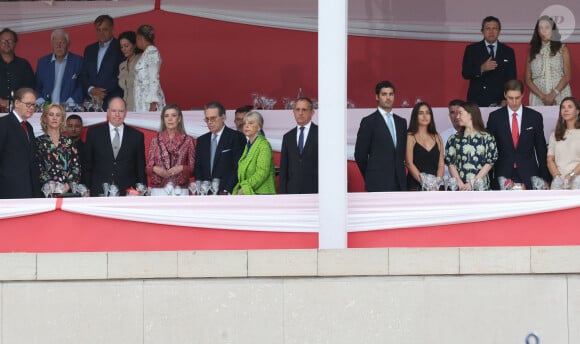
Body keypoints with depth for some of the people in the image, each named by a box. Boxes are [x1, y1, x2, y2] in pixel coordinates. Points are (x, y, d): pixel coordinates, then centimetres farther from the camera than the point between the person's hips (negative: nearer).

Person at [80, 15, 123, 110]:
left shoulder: (120, 48, 0)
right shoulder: (89, 50, 20)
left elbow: (121, 76, -6)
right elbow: (84, 75, 18)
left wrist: (104, 94, -10)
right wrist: (91, 90, -2)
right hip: (92, 102, 5)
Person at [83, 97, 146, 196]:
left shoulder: (137, 136, 8)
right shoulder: (94, 133, 8)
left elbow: (141, 168, 9)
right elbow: (87, 164, 8)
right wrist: (86, 191, 2)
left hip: (127, 192, 0)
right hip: (99, 192, 0)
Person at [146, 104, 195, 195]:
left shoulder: (188, 140, 6)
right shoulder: (155, 140, 10)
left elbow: (193, 169, 7)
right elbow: (148, 168, 12)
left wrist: (181, 168, -11)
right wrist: (155, 169, -9)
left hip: (180, 189, -1)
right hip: (158, 190, 1)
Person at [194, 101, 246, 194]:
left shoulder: (236, 137, -1)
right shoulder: (202, 140, 18)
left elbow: (238, 168, -7)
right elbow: (197, 168, 15)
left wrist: (226, 191, -14)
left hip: (228, 194, -4)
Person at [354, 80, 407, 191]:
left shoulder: (401, 122, 16)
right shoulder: (368, 122, -2)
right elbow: (360, 154, -1)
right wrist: (370, 177, 5)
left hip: (399, 183, 6)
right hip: (378, 184, -6)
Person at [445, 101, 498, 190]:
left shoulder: (487, 138, 2)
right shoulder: (455, 139, 8)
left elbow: (490, 163, -2)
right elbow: (450, 163, 3)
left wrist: (472, 183, -11)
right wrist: (460, 183, -11)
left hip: (481, 186, -1)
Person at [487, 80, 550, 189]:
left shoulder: (535, 117, 4)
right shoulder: (495, 117, 4)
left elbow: (541, 149, 8)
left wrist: (544, 178, 6)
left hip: (528, 176, 0)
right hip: (503, 175, 0)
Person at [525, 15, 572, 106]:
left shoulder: (562, 49, 7)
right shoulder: (532, 52, 10)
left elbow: (567, 76, 1)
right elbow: (528, 79, 5)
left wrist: (553, 94, -12)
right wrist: (542, 96, -9)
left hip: (560, 95, -1)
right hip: (538, 98, 1)